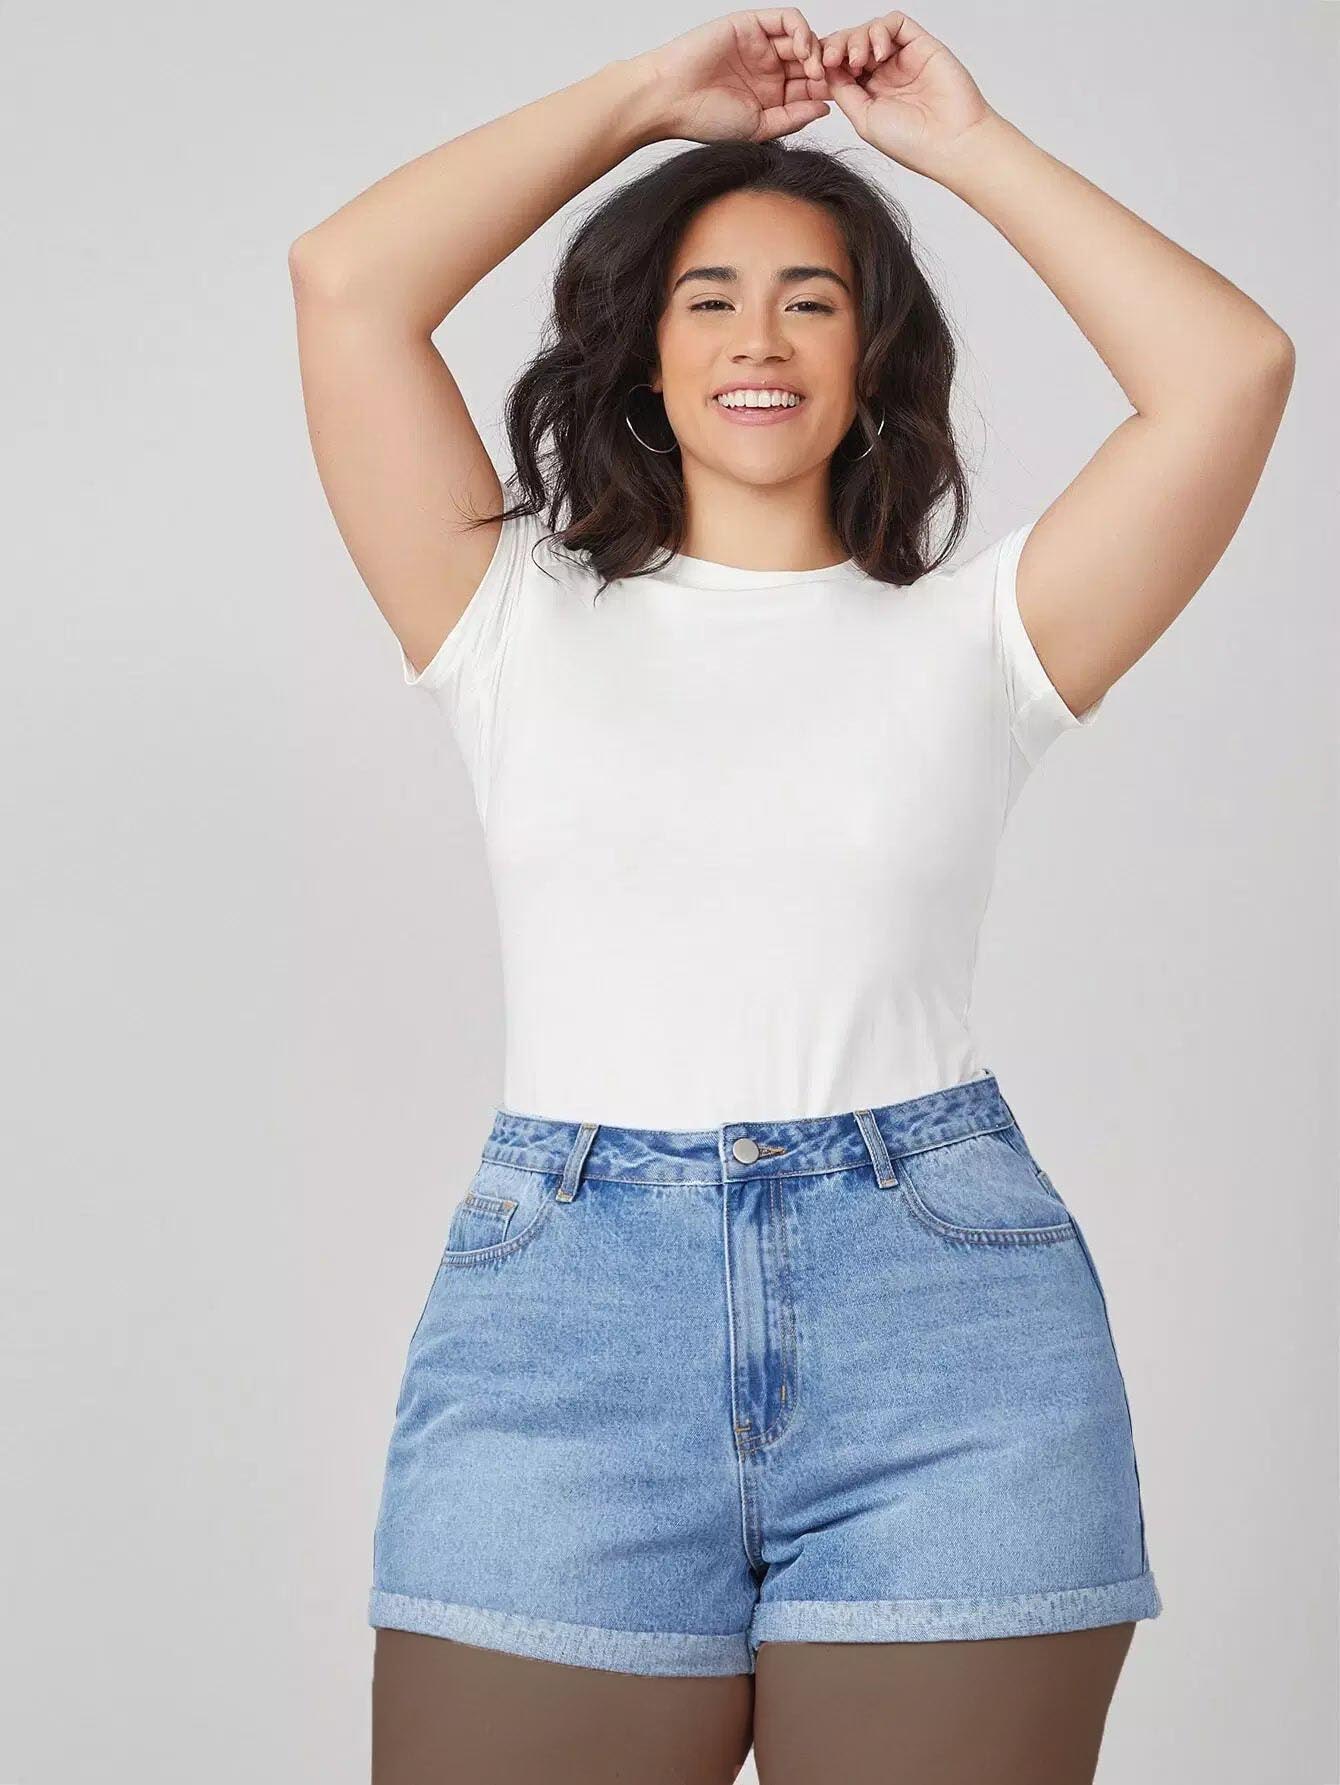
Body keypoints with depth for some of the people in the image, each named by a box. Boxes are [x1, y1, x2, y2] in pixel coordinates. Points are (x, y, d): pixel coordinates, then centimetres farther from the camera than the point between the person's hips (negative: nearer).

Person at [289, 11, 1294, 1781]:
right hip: (559, 1307, 0)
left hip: (946, 1320, 0)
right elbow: (347, 285, 5)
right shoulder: (520, 622, 13)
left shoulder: (971, 635, 12)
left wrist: (969, 144, 9)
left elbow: (1232, 369, 1)